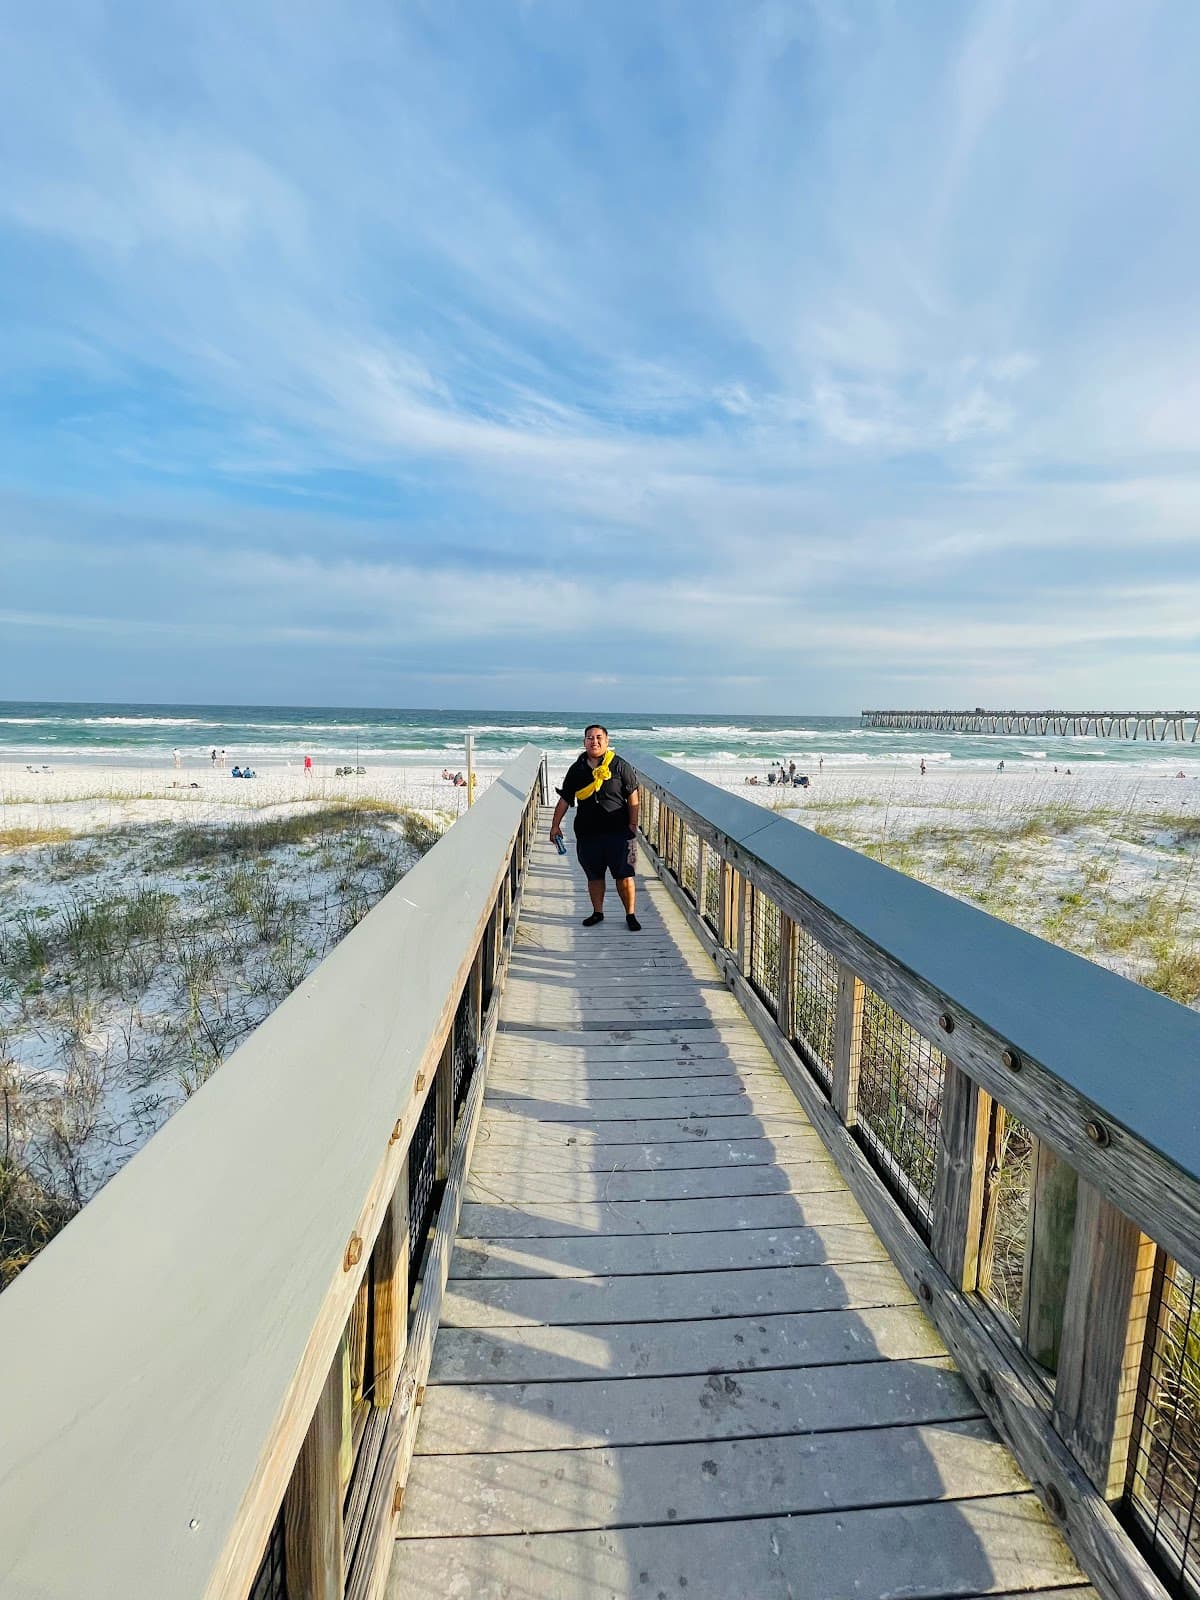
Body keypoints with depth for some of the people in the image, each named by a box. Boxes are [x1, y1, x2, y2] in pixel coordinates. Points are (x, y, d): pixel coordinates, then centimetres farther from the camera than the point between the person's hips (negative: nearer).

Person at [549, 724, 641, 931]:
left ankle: (631, 915, 13)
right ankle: (597, 912, 28)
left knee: (624, 876, -1)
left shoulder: (620, 765, -3)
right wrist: (555, 825, 9)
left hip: (618, 831, -3)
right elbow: (565, 799, 12)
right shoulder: (577, 769, 6)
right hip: (587, 833, 3)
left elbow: (633, 797, -1)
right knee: (594, 876, 12)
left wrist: (633, 824, -7)